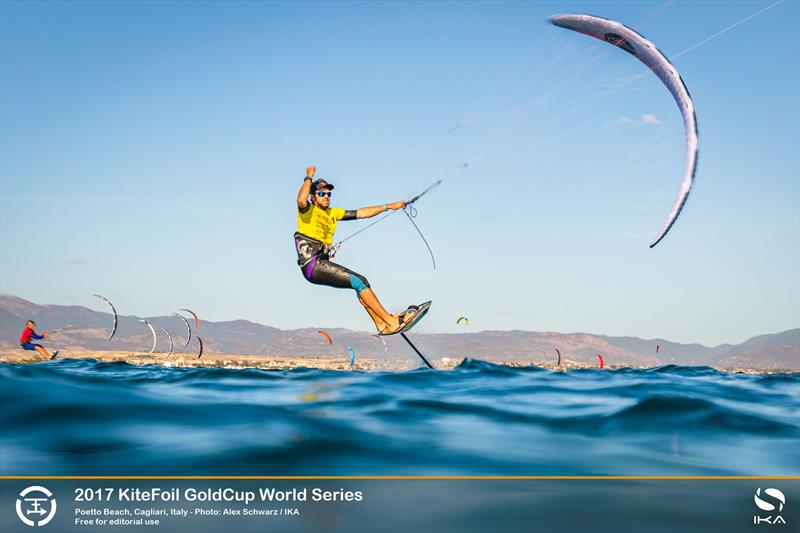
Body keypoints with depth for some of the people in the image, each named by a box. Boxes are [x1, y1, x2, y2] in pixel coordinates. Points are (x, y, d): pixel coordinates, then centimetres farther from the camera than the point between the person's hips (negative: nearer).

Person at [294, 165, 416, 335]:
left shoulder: (333, 213, 18)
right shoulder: (308, 210, -3)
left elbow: (361, 213, 20)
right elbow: (301, 200, -29)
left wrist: (388, 206, 19)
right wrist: (309, 178, -16)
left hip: (323, 263, 8)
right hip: (312, 265, -8)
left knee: (361, 282, 4)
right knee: (358, 283, -13)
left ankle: (382, 325, 6)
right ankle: (391, 321, -11)